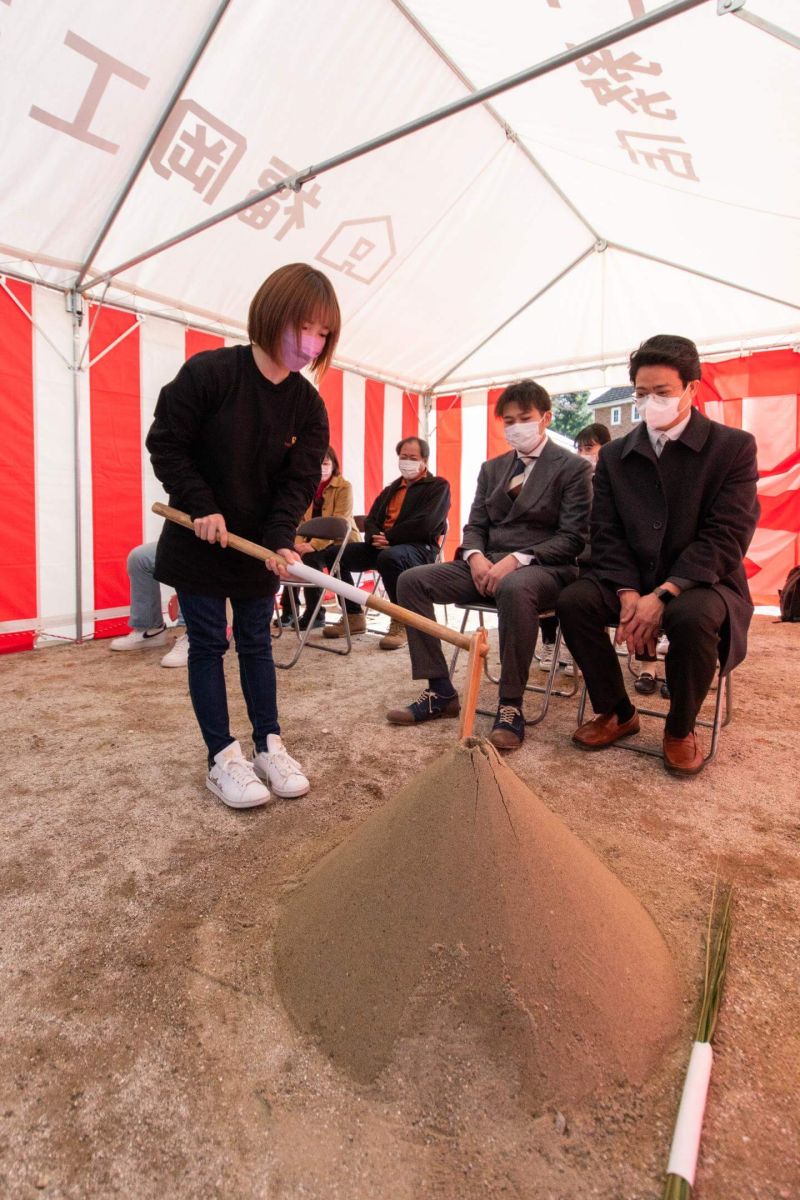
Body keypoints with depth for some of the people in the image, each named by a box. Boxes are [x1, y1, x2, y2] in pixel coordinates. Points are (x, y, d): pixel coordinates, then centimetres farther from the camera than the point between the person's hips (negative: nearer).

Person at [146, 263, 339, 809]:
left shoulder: (309, 406, -4)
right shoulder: (208, 372, -14)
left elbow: (299, 481, -8)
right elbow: (166, 444, -10)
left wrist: (280, 538, -23)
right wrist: (202, 506, -17)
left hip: (261, 545, 4)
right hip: (200, 540, -3)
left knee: (257, 643, 10)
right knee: (208, 645, 3)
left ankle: (269, 746, 20)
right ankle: (223, 758, 12)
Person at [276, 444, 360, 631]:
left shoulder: (344, 487, -10)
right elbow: (301, 519, 4)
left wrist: (314, 545, -27)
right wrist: (299, 543, -15)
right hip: (315, 541, 6)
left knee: (310, 557, -29)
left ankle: (315, 615, -17)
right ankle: (288, 609, -5)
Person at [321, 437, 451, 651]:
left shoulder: (438, 486, 1)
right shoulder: (391, 488, 24)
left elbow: (423, 524, -15)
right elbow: (371, 519, 16)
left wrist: (388, 537, -14)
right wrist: (374, 537, -8)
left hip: (419, 547, -7)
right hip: (382, 545, 8)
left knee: (389, 557, -40)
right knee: (335, 553, -3)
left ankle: (401, 623, -23)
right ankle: (354, 617, 6)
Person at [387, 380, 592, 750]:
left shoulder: (573, 468, 1)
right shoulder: (491, 468, 19)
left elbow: (573, 538, -8)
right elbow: (475, 525, 15)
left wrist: (517, 559, -22)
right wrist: (476, 556, -10)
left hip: (543, 568, -5)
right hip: (487, 565, 6)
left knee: (515, 588, -42)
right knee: (411, 580, -14)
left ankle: (511, 706, -27)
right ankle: (440, 692, -10)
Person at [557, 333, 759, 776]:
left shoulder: (734, 447, -4)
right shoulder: (614, 455, 7)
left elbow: (726, 537, -14)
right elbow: (607, 534, 0)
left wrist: (662, 595, -25)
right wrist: (628, 594, -18)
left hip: (702, 582, -3)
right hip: (632, 579, 4)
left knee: (692, 617, -36)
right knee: (573, 601, -23)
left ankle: (680, 728, -6)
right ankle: (617, 711, 0)